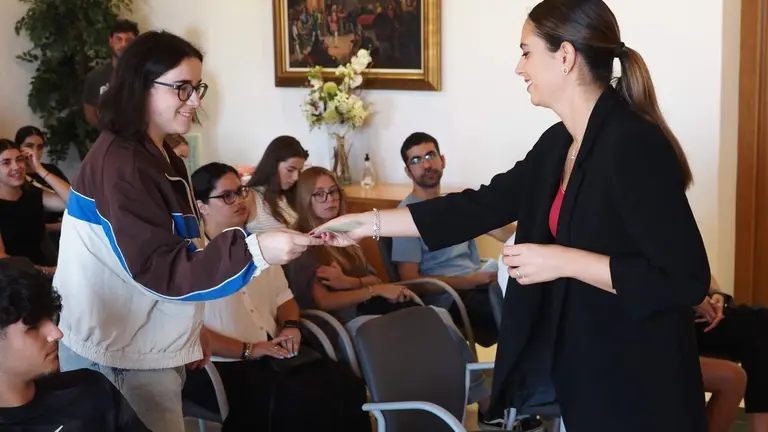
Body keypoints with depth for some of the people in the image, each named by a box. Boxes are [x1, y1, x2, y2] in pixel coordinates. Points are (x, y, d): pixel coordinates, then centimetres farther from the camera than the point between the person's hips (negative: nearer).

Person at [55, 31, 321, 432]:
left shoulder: (160, 156, 11)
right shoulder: (120, 164, -20)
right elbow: (158, 268, -26)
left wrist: (189, 328, 17)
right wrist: (254, 249, -34)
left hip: (148, 346, 9)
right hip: (122, 356, -9)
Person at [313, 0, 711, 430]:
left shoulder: (634, 145, -21)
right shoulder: (559, 143, 6)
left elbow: (686, 279, -25)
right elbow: (483, 206, 12)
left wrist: (564, 261, -22)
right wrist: (372, 223, 11)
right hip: (581, 366, 8)